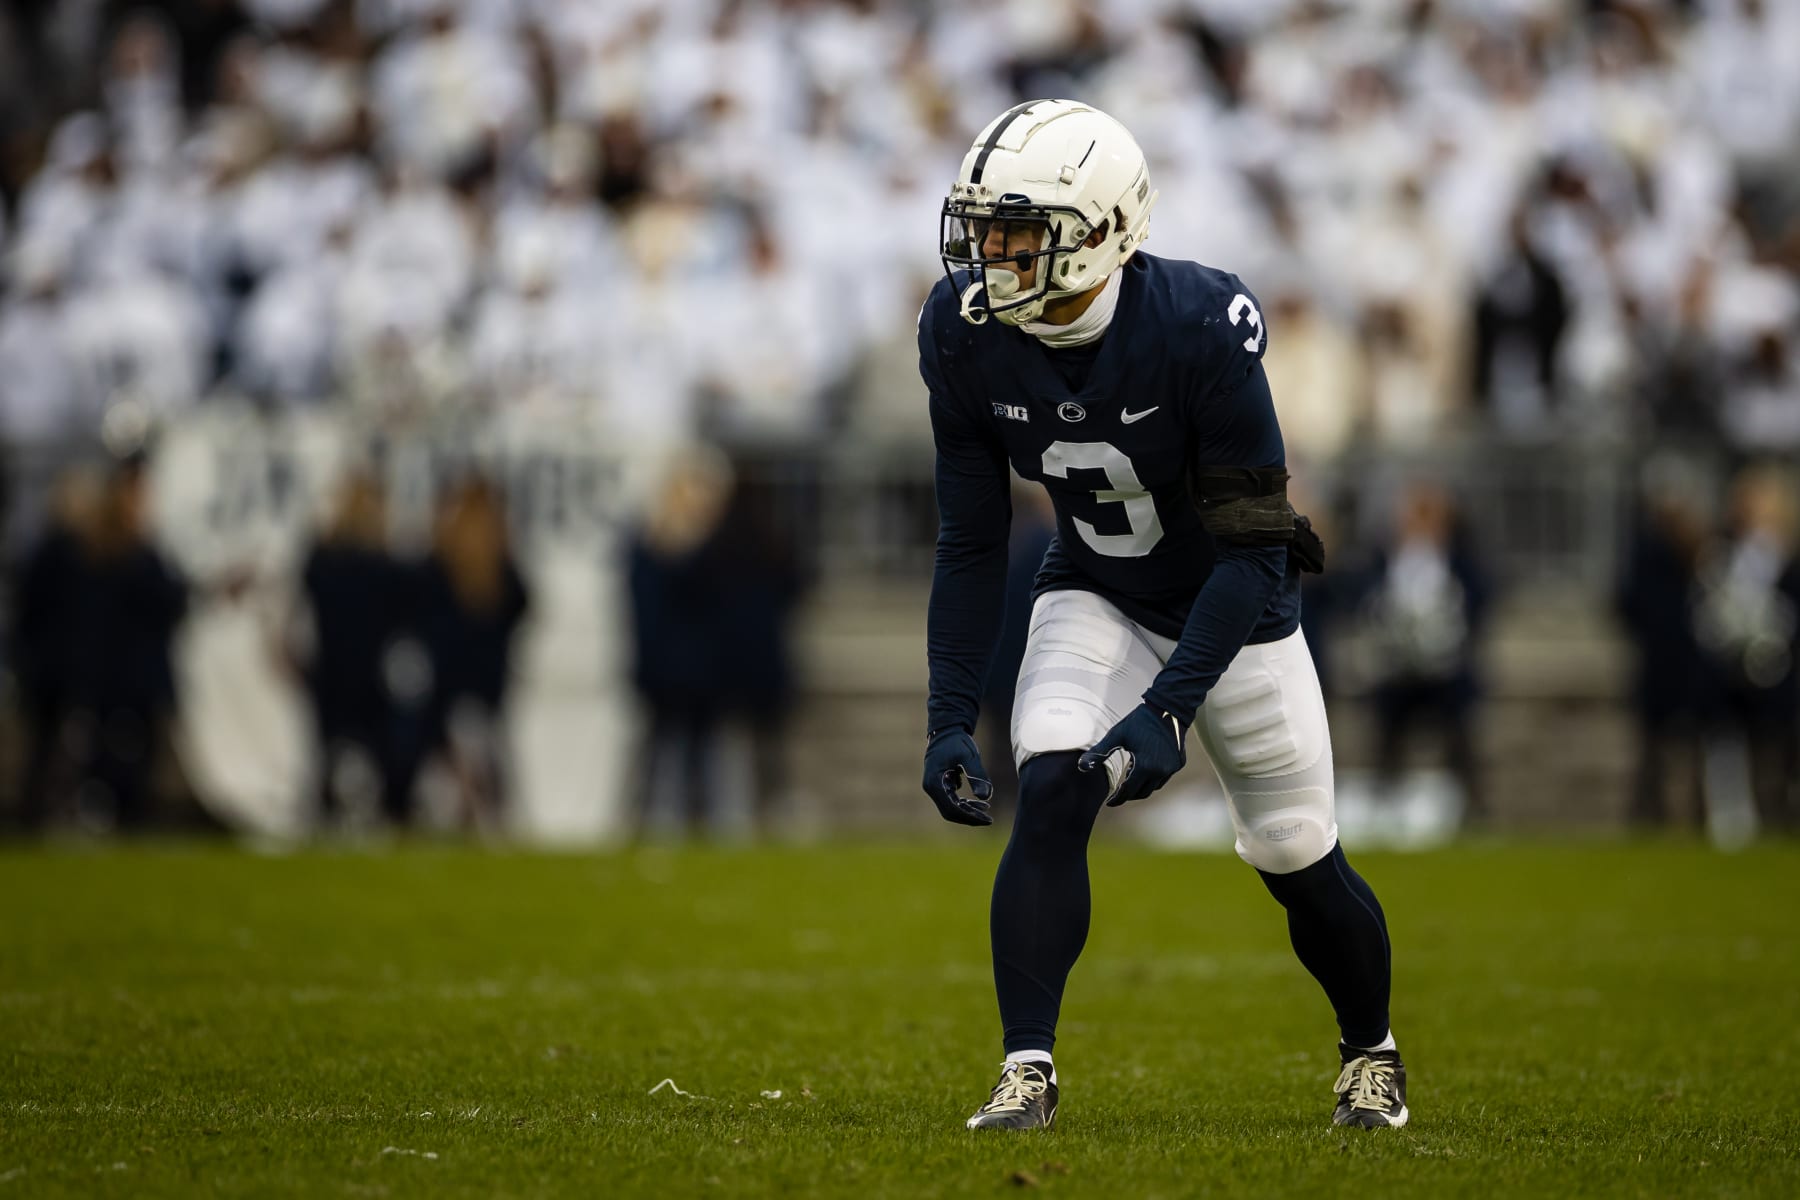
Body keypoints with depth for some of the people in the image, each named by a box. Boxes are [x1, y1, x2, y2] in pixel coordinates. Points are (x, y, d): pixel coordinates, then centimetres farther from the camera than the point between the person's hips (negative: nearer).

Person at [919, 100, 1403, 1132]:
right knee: (1053, 794, -23)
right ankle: (1028, 1072, -20)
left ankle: (1372, 1051, 35)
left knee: (1299, 857, 7)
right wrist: (950, 720, -14)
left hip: (1233, 605, -2)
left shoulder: (1198, 324, -33)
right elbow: (972, 544, -9)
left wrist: (1169, 707, -35)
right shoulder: (966, 332, -19)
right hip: (1098, 598, 2)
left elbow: (1251, 546, -28)